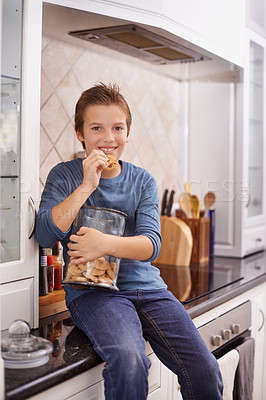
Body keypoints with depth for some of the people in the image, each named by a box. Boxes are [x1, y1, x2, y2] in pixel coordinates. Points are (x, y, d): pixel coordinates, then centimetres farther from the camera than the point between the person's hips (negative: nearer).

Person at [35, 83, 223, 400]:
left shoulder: (142, 181, 11)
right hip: (92, 289, -3)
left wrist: (107, 244, -23)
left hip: (147, 285, 3)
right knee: (129, 362, -32)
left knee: (205, 372, -12)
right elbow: (45, 235, -10)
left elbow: (152, 244, -3)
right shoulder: (65, 176, 5)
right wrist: (87, 185, -13)